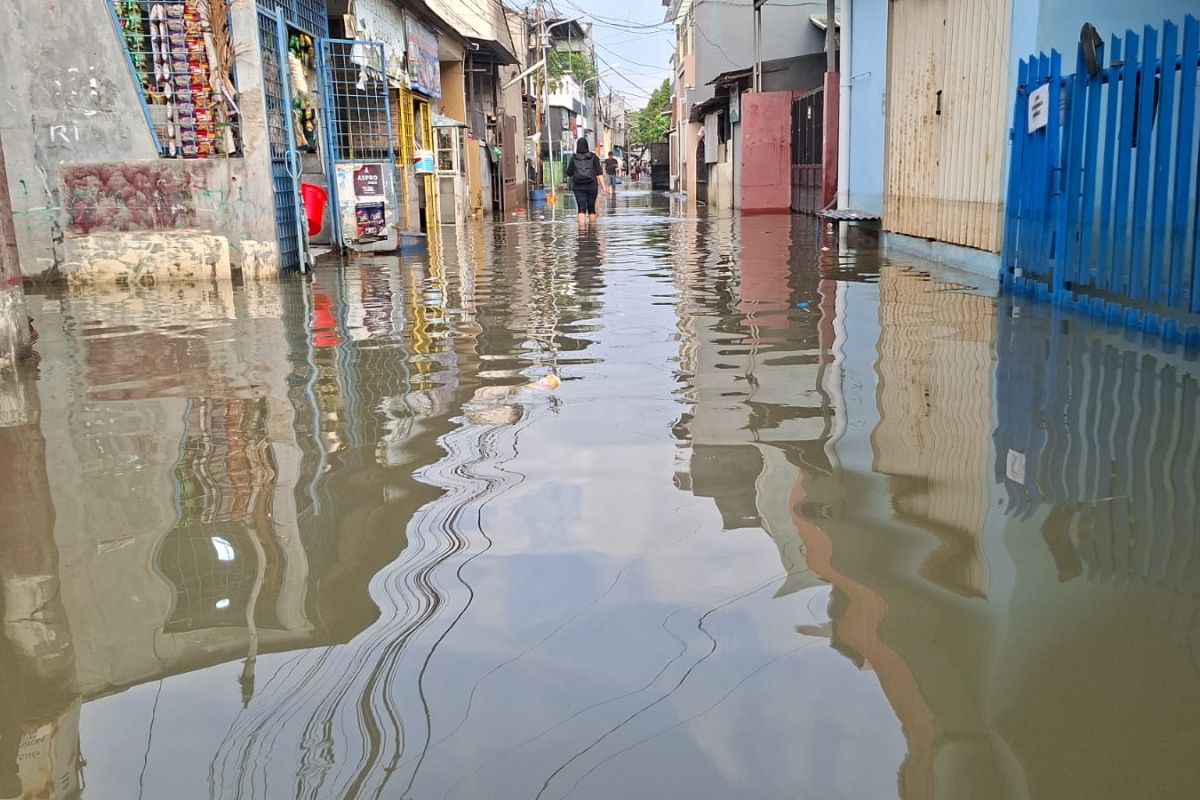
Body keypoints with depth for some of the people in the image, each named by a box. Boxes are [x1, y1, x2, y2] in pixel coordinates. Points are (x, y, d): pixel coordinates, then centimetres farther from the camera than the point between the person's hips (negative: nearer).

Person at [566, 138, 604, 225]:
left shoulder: (574, 158, -3)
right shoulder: (593, 157, -3)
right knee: (591, 208, 15)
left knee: (582, 209, -3)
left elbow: (569, 173, 1)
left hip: (578, 187, -1)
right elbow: (599, 173, -8)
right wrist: (603, 185, -9)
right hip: (592, 187, 1)